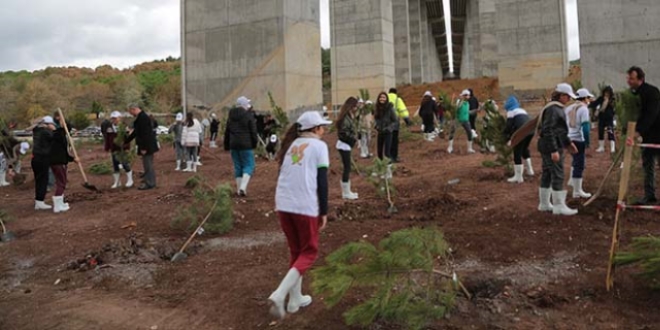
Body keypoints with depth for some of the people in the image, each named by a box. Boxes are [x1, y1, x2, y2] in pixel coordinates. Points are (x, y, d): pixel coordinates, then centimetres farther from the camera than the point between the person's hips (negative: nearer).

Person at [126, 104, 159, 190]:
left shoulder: (143, 117, -17)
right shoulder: (141, 117, 16)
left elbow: (144, 133, -22)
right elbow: (136, 132, 24)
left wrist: (144, 147, -21)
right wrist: (126, 141, 28)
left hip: (147, 145, -11)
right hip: (147, 145, 11)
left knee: (147, 164, -4)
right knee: (149, 164, 15)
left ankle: (149, 184, 2)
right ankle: (151, 183, 22)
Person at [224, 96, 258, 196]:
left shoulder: (230, 117, 11)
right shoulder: (249, 116, -8)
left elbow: (227, 133, 16)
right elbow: (253, 132, -8)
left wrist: (226, 146, 22)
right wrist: (254, 144, 3)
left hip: (234, 145, 6)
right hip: (246, 145, -5)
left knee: (237, 167, 12)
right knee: (249, 166, 1)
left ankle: (239, 190, 12)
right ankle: (243, 187, -16)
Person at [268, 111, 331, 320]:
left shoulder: (291, 144, 17)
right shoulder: (319, 145, 0)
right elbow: (322, 181, -6)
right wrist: (324, 212, -1)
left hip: (283, 205, 6)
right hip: (305, 206, -6)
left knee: (295, 251, 19)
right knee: (309, 252, 7)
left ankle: (295, 299, 22)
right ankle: (279, 294, -10)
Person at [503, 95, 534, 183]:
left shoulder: (511, 111, 6)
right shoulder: (522, 110, 27)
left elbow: (509, 126, -3)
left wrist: (508, 138, 11)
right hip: (531, 131, 8)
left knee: (517, 153, 0)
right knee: (525, 149, 30)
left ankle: (518, 177, 1)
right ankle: (529, 170, 39)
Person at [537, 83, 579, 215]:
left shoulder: (557, 108, 16)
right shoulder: (552, 109, -17)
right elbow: (548, 131, -23)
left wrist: (568, 142, 24)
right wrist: (554, 150, -25)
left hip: (547, 146, 11)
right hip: (552, 146, -11)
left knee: (547, 175, 14)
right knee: (557, 176, -6)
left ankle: (544, 204, 21)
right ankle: (559, 206, 0)